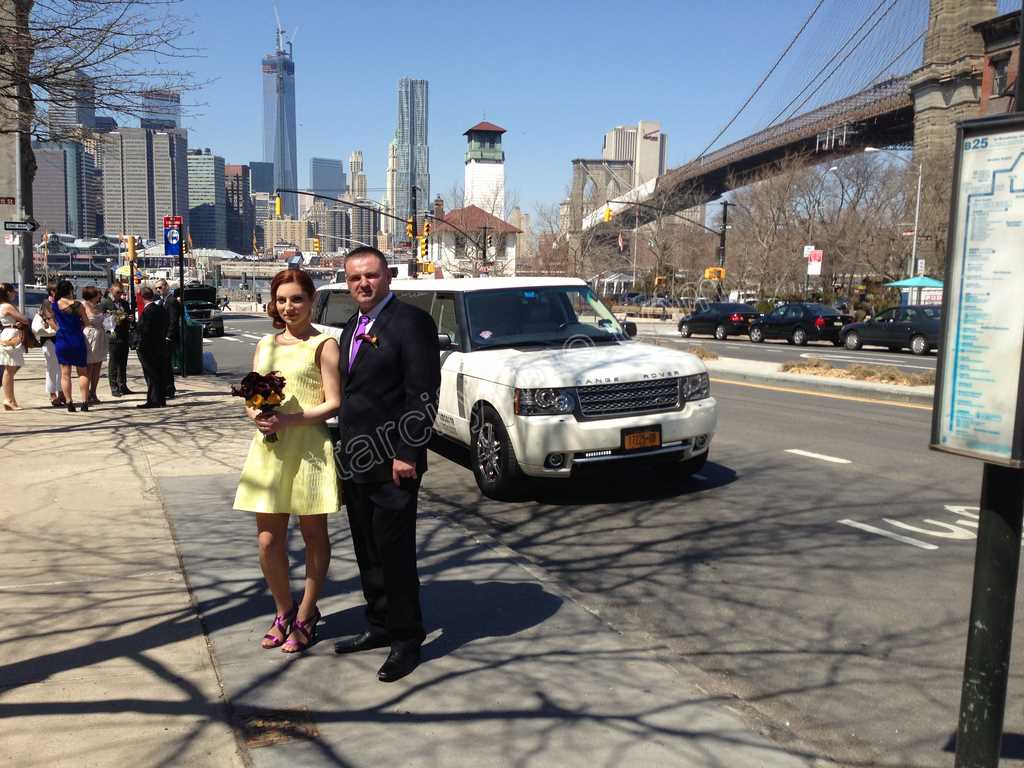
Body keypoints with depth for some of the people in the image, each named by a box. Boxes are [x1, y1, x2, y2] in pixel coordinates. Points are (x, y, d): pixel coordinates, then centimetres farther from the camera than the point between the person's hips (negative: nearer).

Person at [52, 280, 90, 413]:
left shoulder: (54, 305, -2)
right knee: (82, 373, 6)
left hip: (61, 341, 2)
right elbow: (86, 323, -1)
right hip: (77, 340, -2)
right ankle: (85, 402, 0)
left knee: (65, 374, 6)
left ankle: (69, 403, 2)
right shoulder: (77, 305, -8)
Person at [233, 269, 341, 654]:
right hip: (268, 448, 5)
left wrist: (289, 420, -21)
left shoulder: (323, 344, -3)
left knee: (313, 534, 8)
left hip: (309, 447, -4)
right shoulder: (265, 345, 15)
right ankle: (284, 611, 27)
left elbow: (333, 404, -9)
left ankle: (305, 616, 24)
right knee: (269, 541, 5)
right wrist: (256, 414, -8)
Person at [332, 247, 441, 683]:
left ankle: (406, 639, 14)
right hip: (356, 462, 8)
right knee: (367, 550, 16)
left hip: (392, 463, -8)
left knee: (394, 552, -1)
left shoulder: (411, 321, -11)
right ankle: (380, 626, 30)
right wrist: (346, 450, 13)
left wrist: (407, 454, -20)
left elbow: (423, 394, -16)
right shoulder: (353, 326, 16)